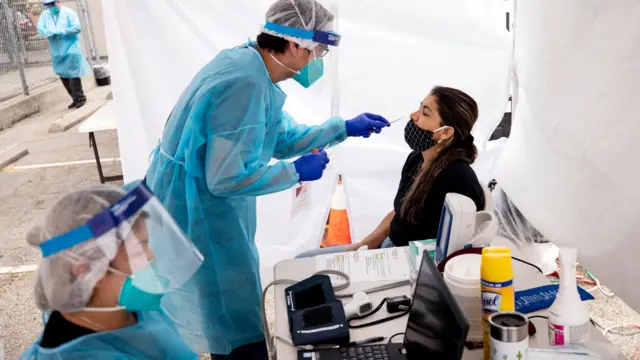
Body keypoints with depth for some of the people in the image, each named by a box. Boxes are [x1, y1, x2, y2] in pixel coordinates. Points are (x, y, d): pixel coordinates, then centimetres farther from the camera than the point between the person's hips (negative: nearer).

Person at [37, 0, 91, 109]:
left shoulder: (68, 12, -5)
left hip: (71, 49, -5)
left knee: (73, 75, -9)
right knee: (63, 76, 10)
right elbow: (40, 29, -2)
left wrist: (61, 31, -22)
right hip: (56, 52, 5)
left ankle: (80, 98, 4)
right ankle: (76, 99, 21)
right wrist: (50, 32, -23)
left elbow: (77, 28, -14)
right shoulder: (44, 15, 7)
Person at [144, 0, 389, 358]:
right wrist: (297, 172, -18)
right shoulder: (245, 84, -29)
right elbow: (227, 177, -30)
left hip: (205, 202, 10)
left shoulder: (251, 66, 4)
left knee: (235, 313, 27)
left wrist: (343, 128, 11)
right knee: (241, 331, 5)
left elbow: (282, 139, 13)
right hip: (197, 210, -10)